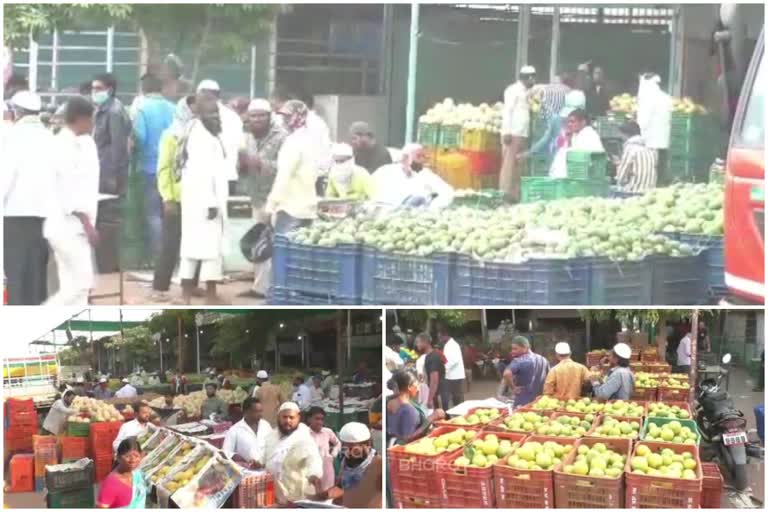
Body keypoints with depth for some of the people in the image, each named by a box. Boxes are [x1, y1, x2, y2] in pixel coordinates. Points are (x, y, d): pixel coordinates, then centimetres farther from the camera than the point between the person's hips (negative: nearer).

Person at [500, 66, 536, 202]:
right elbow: (507, 111, -13)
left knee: (518, 164, 7)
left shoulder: (525, 92, 20)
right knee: (510, 162, -9)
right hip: (513, 133, -8)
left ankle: (515, 193, 8)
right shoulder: (514, 90, -5)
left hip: (522, 133, 8)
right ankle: (507, 191, -9)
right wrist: (507, 131, -19)